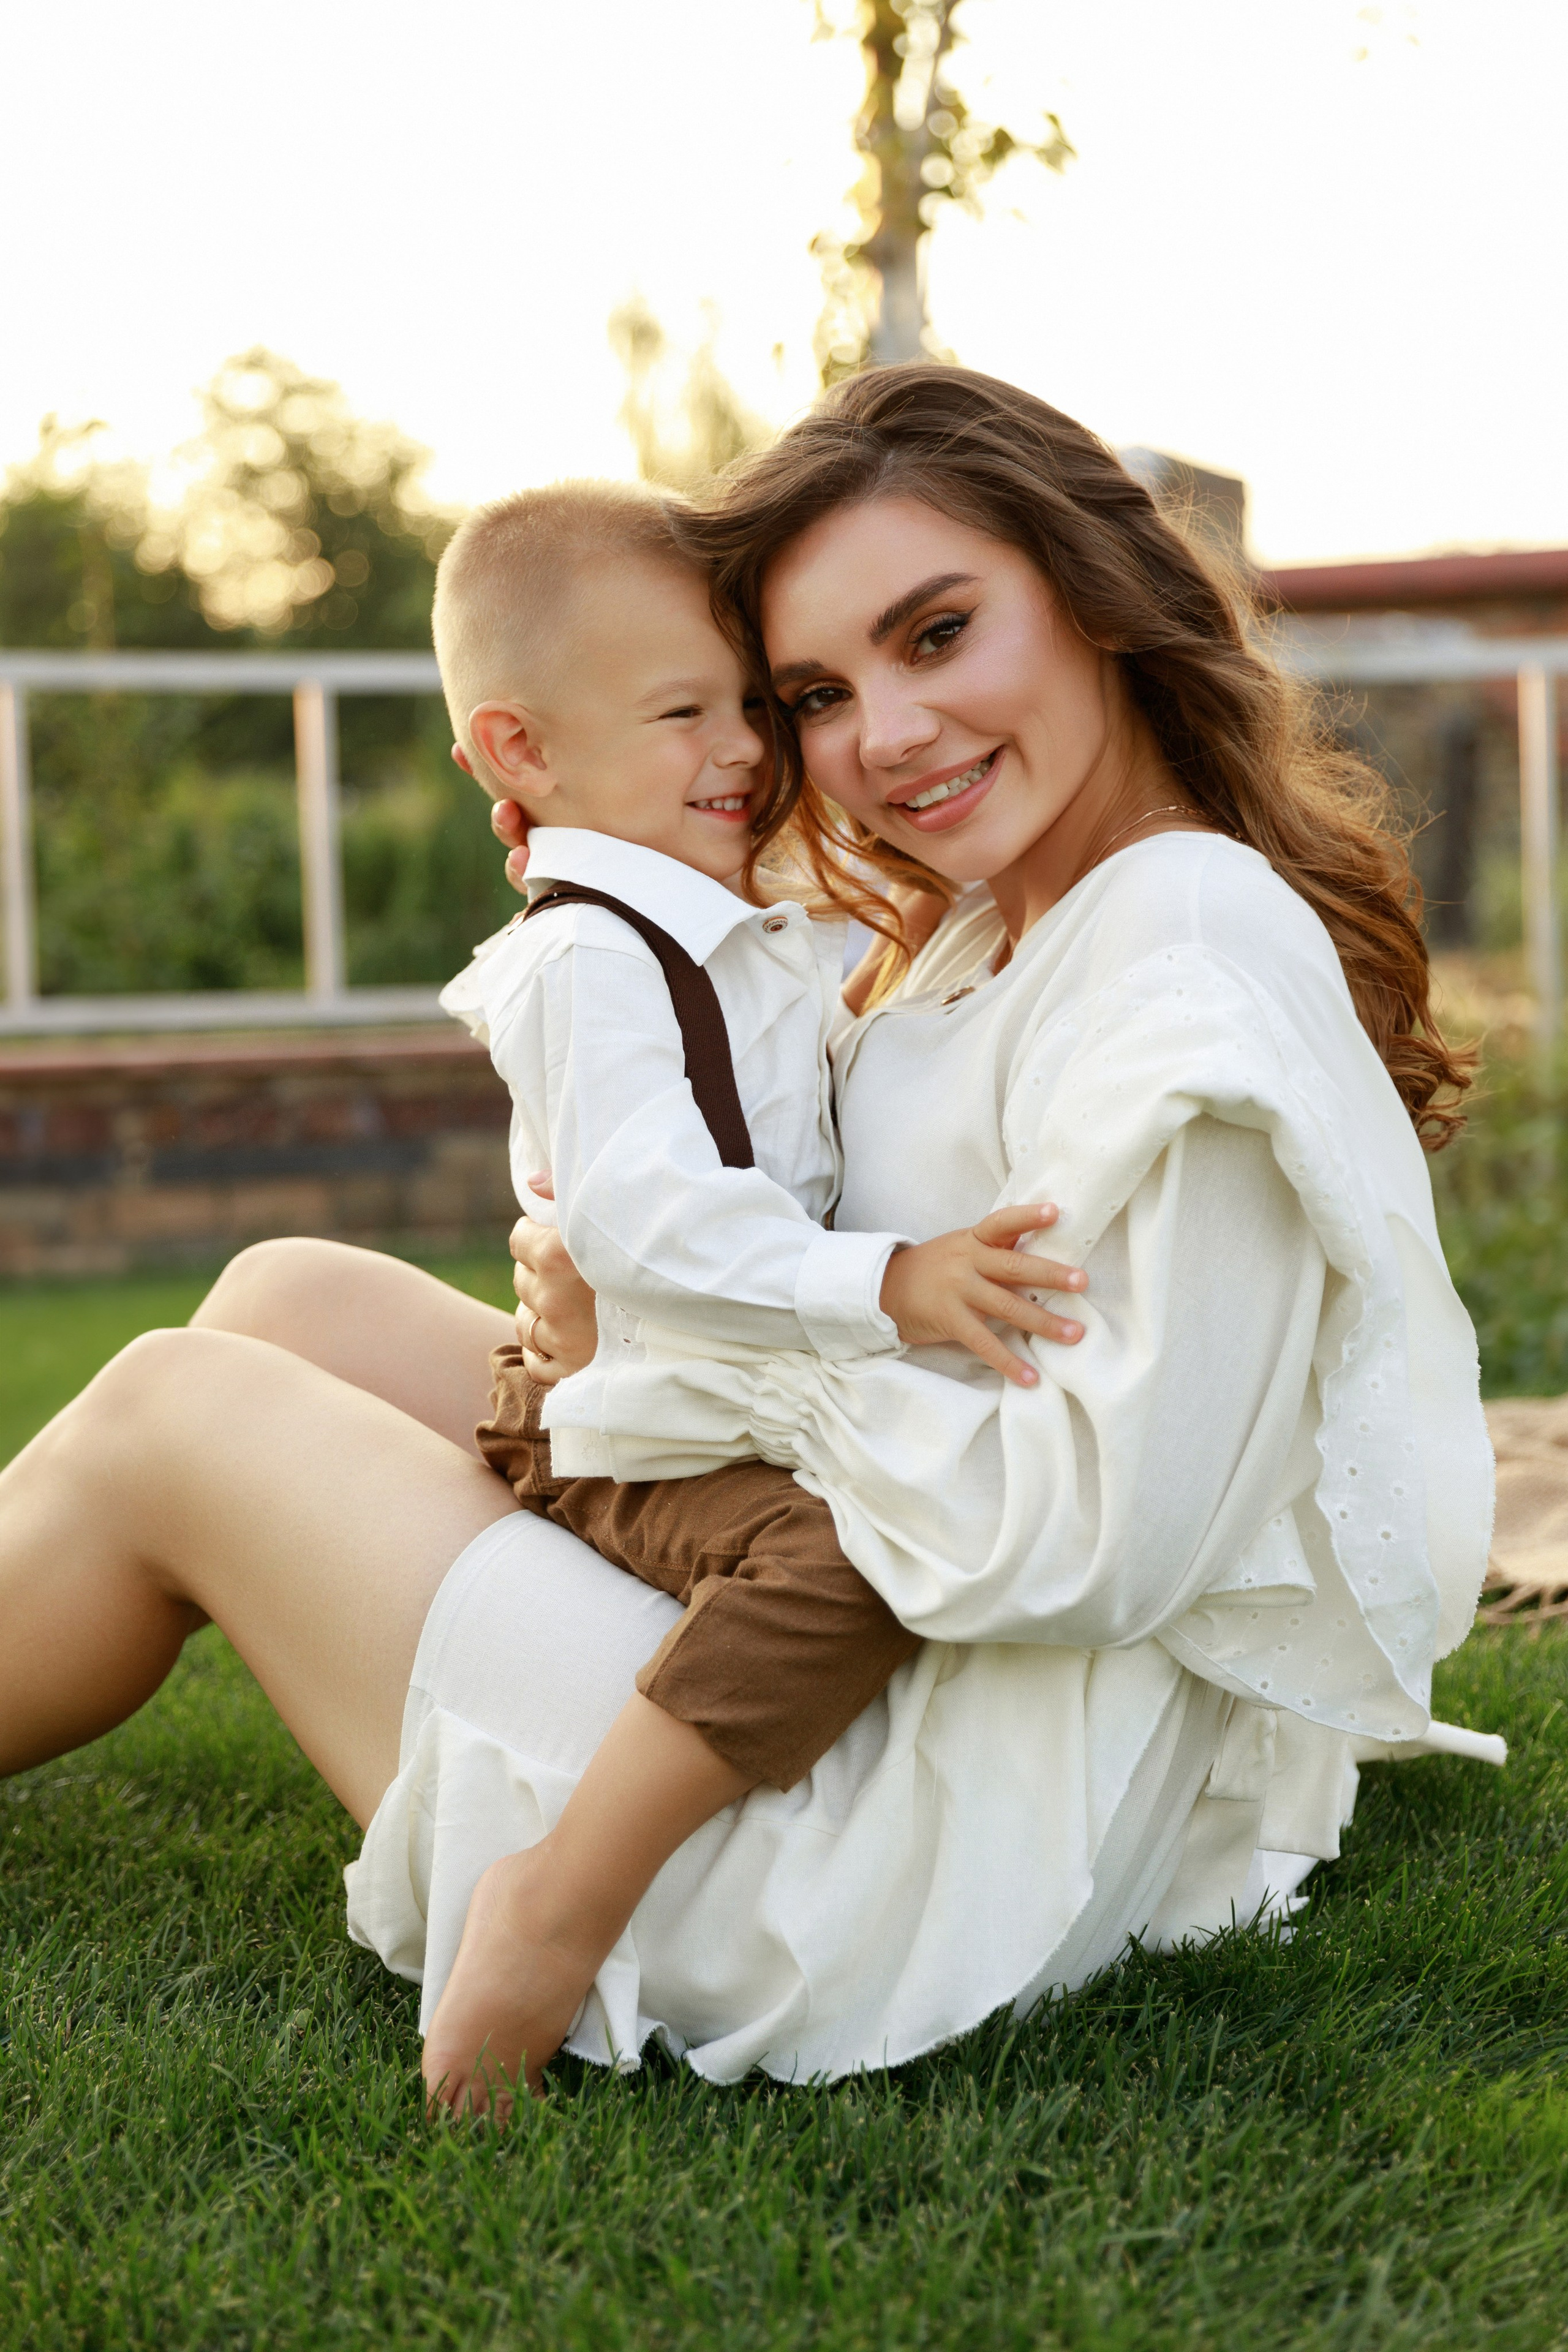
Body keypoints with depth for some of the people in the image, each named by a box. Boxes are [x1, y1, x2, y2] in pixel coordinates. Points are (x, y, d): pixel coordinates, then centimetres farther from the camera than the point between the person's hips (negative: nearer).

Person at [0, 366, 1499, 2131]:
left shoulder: (1195, 942, -19)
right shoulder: (1006, 934, 11)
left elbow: (1100, 1535, -27)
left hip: (945, 1829, -9)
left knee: (170, 1414, 2)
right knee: (288, 1296, 13)